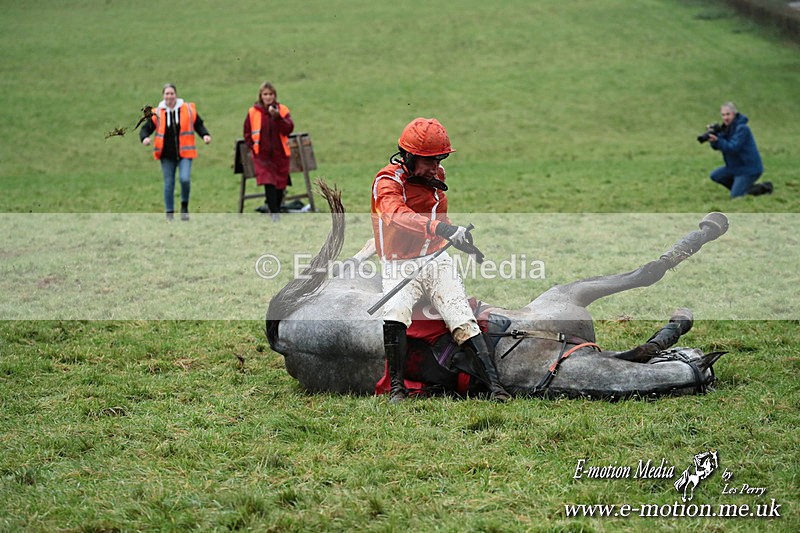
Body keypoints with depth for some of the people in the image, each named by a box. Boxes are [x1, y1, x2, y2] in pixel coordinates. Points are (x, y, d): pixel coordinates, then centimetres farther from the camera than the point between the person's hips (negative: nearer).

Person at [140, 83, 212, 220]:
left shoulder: (188, 109, 2)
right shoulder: (157, 113, 1)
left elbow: (198, 125, 10)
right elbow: (146, 128, 3)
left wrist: (205, 135, -8)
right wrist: (145, 138, -19)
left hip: (184, 152, -1)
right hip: (167, 154, 1)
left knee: (185, 179, -16)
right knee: (168, 184, 5)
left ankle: (184, 206, 9)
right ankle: (169, 212, 18)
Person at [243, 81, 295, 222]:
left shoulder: (282, 110, -1)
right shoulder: (253, 112, 0)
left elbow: (289, 129, -14)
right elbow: (247, 133, 10)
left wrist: (277, 117, -26)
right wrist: (252, 147, 0)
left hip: (280, 154, 1)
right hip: (262, 155, -1)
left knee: (280, 184, 8)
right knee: (269, 183, -15)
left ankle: (271, 205, 29)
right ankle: (275, 213, -12)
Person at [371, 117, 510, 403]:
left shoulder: (436, 175, 9)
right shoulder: (388, 181, -14)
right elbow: (397, 216, -37)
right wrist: (443, 229, -50)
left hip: (437, 260, 5)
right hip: (400, 266, -5)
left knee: (463, 320, -12)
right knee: (394, 314, -30)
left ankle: (494, 383, -18)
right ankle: (396, 388, -22)